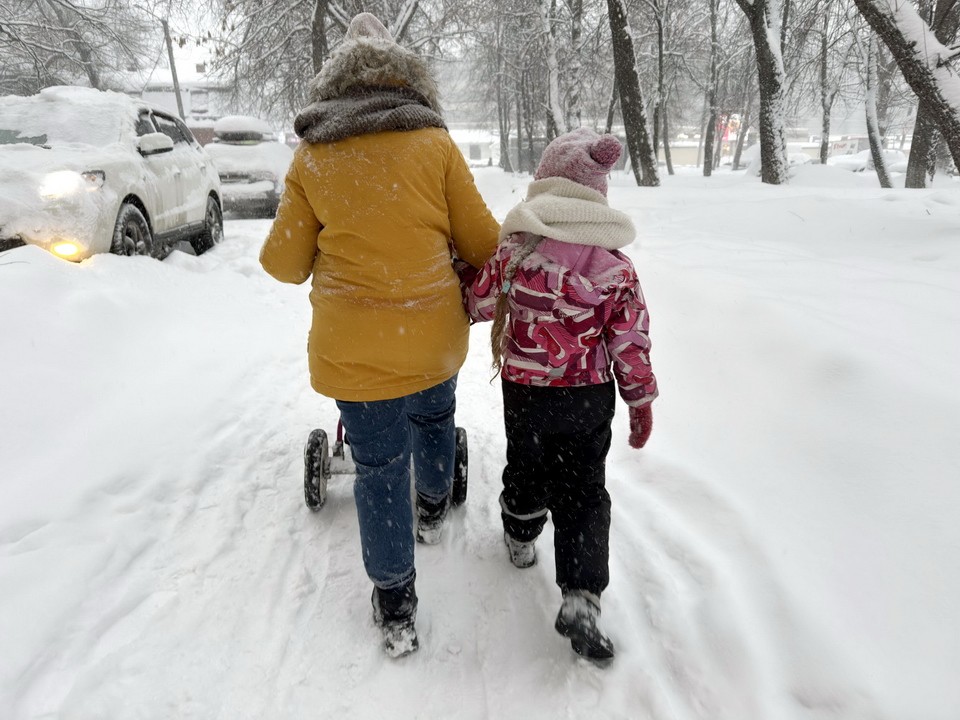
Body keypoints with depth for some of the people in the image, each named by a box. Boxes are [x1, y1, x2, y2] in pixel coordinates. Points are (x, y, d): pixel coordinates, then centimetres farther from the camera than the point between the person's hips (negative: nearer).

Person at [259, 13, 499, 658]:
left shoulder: (311, 157, -1)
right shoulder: (436, 145, -3)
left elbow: (285, 263, 3)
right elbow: (482, 243, -1)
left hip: (353, 346, -1)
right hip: (435, 335, 1)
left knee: (379, 465, 10)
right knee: (433, 417, 28)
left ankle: (396, 606, 22)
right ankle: (434, 510, 54)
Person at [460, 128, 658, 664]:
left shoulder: (514, 248, -12)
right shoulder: (616, 266, -9)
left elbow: (480, 301, 0)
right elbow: (631, 341, -5)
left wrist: (466, 273, 20)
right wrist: (641, 399, 6)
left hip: (525, 392, 1)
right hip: (590, 398, 0)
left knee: (526, 465, 25)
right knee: (584, 491, 8)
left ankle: (521, 535, 49)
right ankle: (582, 598, 1)